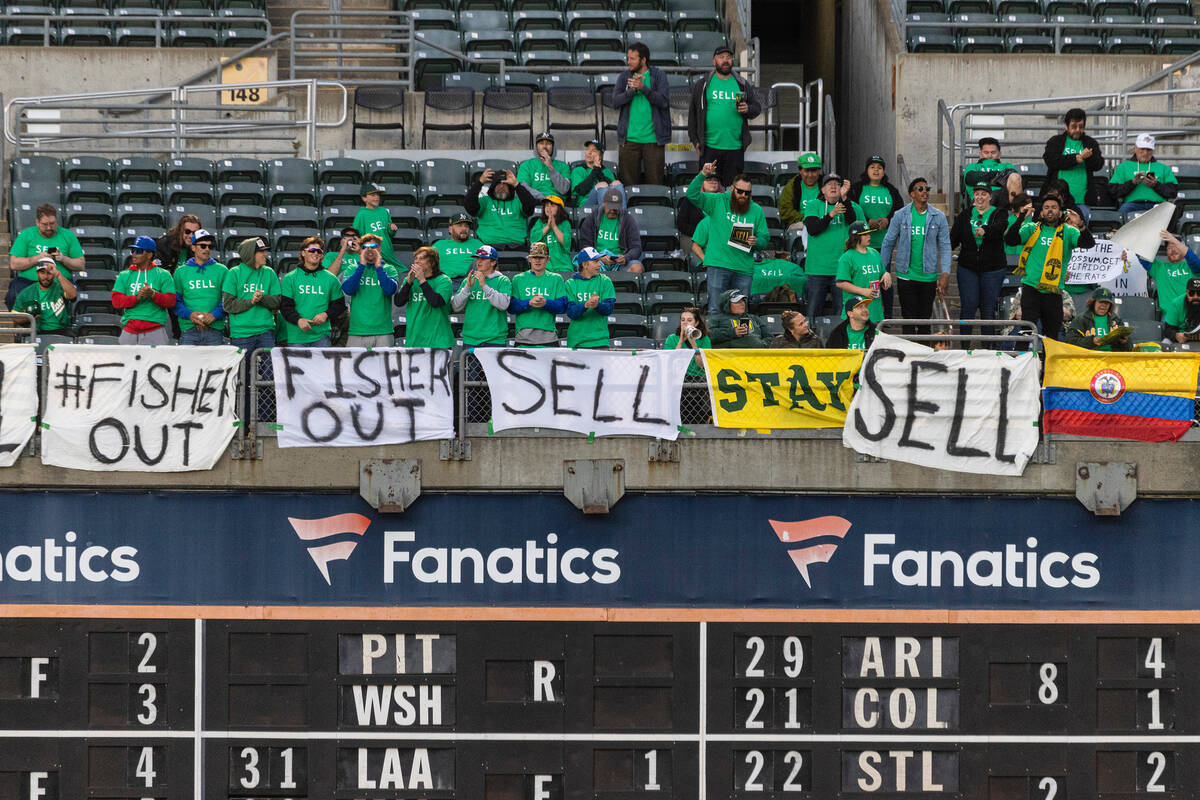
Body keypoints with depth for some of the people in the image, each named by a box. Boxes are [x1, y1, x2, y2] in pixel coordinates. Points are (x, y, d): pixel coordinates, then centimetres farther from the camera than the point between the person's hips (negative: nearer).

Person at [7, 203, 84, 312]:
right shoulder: (26, 235, 8)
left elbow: (80, 265, 10)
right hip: (28, 281, 0)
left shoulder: (68, 236, 11)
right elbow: (13, 264, 1)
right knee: (13, 297, -33)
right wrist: (37, 259, -9)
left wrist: (63, 259, -9)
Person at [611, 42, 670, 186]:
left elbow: (663, 101, -9)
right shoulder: (624, 77, 8)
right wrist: (632, 90, -17)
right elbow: (615, 102, -2)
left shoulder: (659, 76, 2)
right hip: (629, 139, 2)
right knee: (628, 184, 2)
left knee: (655, 183, 0)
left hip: (653, 138, -2)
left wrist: (643, 88, -19)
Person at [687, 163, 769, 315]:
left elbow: (764, 237, 13)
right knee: (715, 309, -7)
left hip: (744, 268, 2)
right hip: (718, 265, -2)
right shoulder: (717, 202, 5)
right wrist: (703, 175, -18)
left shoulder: (756, 210, 10)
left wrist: (756, 241, -10)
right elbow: (692, 195, -5)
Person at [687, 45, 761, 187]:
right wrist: (695, 140, 3)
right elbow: (693, 114, 8)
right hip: (710, 148, -1)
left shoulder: (744, 86, 11)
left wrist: (747, 109, -9)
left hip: (735, 148, 1)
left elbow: (757, 107, 14)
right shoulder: (702, 86, 7)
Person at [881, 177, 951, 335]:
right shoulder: (900, 216, 0)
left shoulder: (939, 217, 2)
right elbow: (888, 243, 7)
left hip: (929, 277, 1)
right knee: (909, 320, -3)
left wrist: (945, 274, -5)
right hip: (906, 275, -1)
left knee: (925, 319, 7)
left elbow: (945, 246, 4)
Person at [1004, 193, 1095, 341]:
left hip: (1053, 292, 1)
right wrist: (1021, 219, -17)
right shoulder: (1032, 229, 9)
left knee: (1052, 334, 12)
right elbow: (1010, 239, -4)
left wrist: (1081, 227, -27)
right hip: (1031, 288, -1)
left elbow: (1088, 243, -7)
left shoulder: (1067, 232, 7)